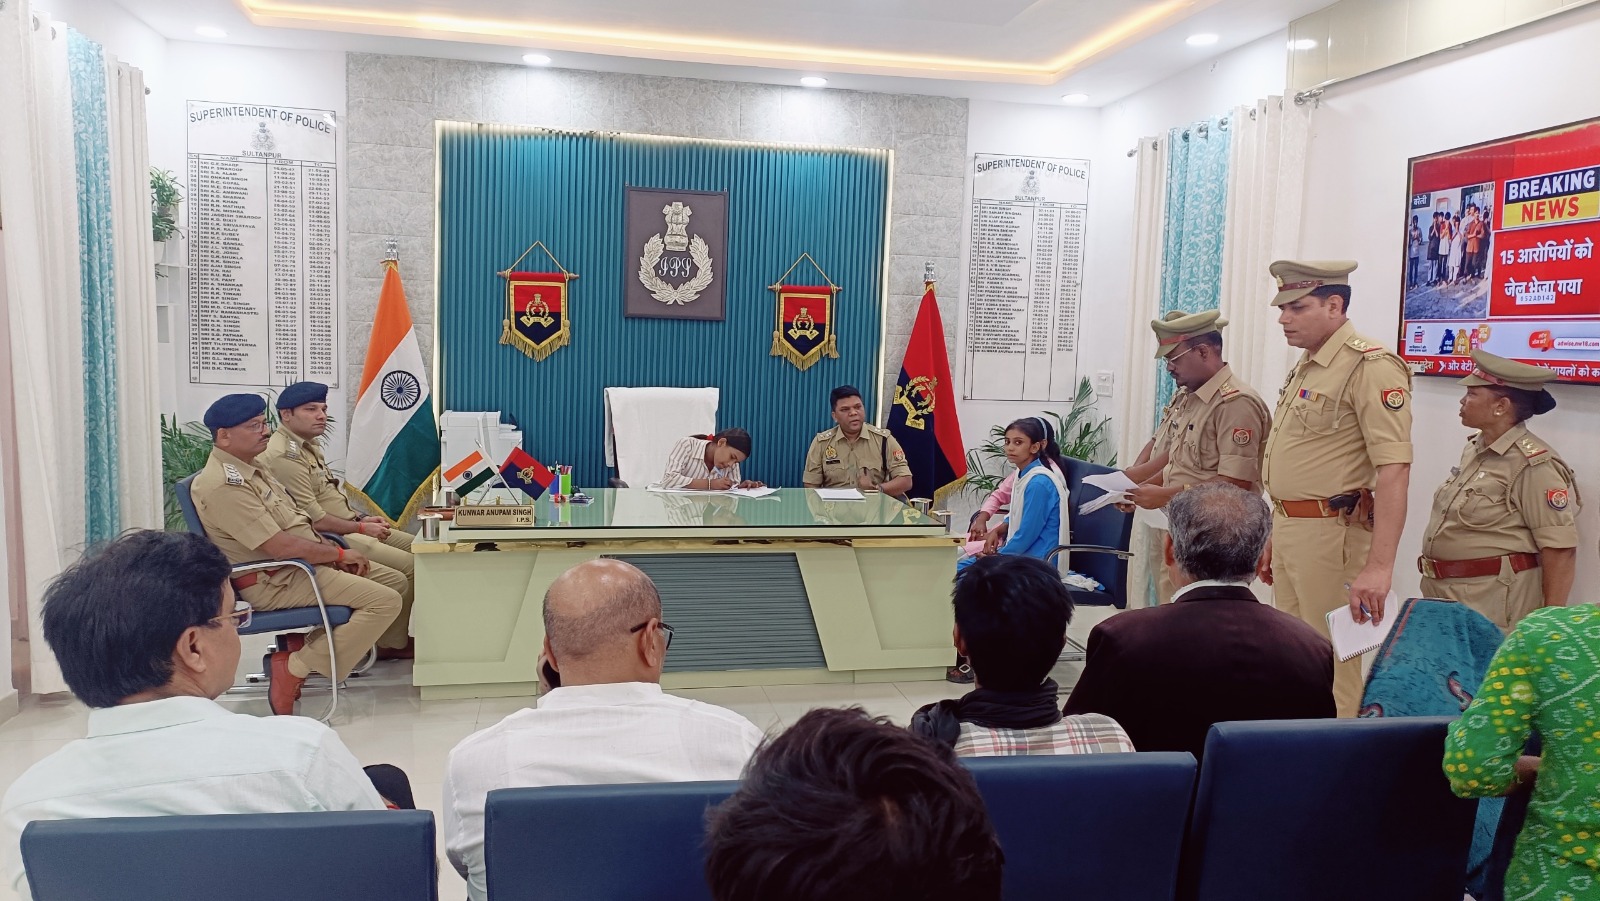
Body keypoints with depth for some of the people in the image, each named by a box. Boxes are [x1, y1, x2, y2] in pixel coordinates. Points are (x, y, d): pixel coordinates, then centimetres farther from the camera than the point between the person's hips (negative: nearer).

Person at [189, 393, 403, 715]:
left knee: (395, 580, 9)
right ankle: (295, 668, -11)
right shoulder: (223, 484, -21)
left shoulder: (252, 466, 12)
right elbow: (279, 547, -25)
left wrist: (329, 548, 0)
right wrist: (339, 554, -13)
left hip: (303, 563, 11)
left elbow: (295, 521, 18)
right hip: (272, 581, -10)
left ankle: (302, 645, 7)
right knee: (384, 601, -21)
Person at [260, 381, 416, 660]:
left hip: (346, 528, 11)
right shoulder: (284, 454, -20)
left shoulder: (308, 445, 13)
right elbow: (313, 519, -24)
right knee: (407, 566, -16)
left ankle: (398, 635, 14)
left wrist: (361, 517, 7)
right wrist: (362, 528, -14)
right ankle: (392, 644, 0)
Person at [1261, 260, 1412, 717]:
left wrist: (1379, 566, -27)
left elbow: (1394, 470, -22)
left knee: (1331, 663, -2)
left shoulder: (1370, 367, -15)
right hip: (1288, 527, 10)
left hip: (1329, 533, -9)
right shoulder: (1304, 367, 15)